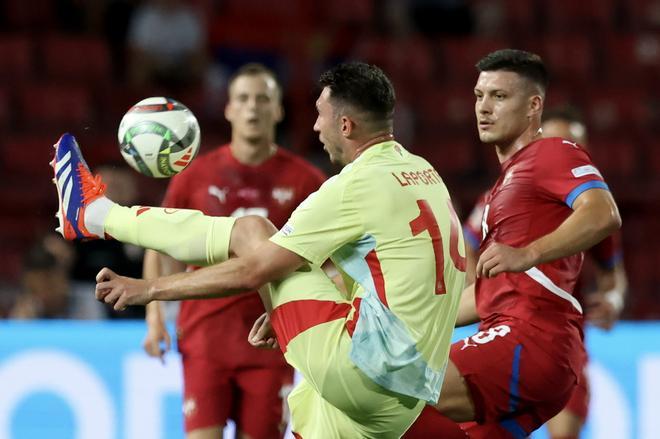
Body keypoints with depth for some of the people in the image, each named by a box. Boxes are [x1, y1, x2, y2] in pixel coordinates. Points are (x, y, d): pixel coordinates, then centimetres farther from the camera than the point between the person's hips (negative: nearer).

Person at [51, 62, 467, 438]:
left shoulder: (359, 185, -12)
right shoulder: (424, 173, 15)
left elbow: (252, 272, -9)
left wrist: (150, 288, 0)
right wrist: (285, 309, 32)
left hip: (358, 367, -8)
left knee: (252, 232, 4)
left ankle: (94, 214, 18)